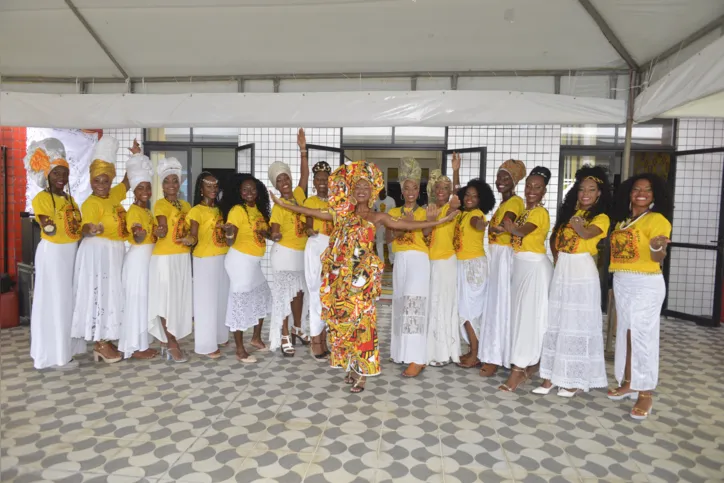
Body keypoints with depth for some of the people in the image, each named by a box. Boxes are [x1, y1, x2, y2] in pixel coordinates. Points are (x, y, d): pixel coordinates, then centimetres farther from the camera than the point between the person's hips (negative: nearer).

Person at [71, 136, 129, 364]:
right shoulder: (91, 203, -13)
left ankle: (105, 341, 18)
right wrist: (93, 229, -49)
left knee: (111, 295, 10)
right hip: (98, 253, -8)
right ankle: (101, 344, 2)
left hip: (115, 253, 8)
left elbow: (127, 181, 23)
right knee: (99, 295, -4)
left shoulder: (114, 195, 9)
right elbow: (86, 229, -26)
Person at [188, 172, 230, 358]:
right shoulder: (197, 211, -8)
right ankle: (207, 344, 7)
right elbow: (193, 237, -14)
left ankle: (220, 336, 29)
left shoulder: (219, 209, 12)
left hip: (223, 258, 7)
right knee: (206, 300, -1)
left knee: (222, 298, 14)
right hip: (205, 260, -7)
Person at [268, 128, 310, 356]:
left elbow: (305, 174, -4)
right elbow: (275, 231, -17)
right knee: (284, 292, 0)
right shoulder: (278, 206, -11)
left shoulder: (299, 195, 2)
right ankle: (284, 336, 9)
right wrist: (275, 235, -39)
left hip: (302, 252, 6)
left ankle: (298, 329, 31)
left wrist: (303, 149, -8)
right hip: (284, 253, -6)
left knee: (299, 291, 15)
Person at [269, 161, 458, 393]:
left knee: (361, 318, -4)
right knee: (341, 318, 7)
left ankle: (362, 370, 7)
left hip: (363, 275, -4)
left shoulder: (377, 217, 3)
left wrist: (436, 222, -15)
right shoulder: (342, 213, 12)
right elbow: (311, 212, 14)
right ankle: (350, 366, 21)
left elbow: (406, 224, -6)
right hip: (340, 274, 4)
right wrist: (283, 204, 14)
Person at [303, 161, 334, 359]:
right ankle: (316, 340, 1)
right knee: (317, 293, -6)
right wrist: (310, 231, -29)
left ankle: (323, 337, 15)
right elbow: (308, 225, -7)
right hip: (316, 247, -4)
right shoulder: (310, 201, 2)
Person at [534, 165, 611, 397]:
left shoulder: (601, 217, -5)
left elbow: (587, 234, -25)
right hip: (562, 270, 6)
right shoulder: (568, 212, 12)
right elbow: (554, 237, 19)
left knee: (578, 323, -1)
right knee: (556, 322, 8)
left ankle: (575, 378, 10)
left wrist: (579, 227, -42)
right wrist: (557, 256, 7)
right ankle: (552, 375, 16)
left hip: (583, 273, -6)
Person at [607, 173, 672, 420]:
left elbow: (659, 259, -17)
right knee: (625, 333, 11)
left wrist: (657, 247, -35)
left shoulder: (657, 219, -8)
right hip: (621, 283, 7)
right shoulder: (622, 220, 12)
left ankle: (645, 393, 6)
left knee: (643, 336, -3)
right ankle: (628, 383, 23)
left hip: (646, 285, -6)